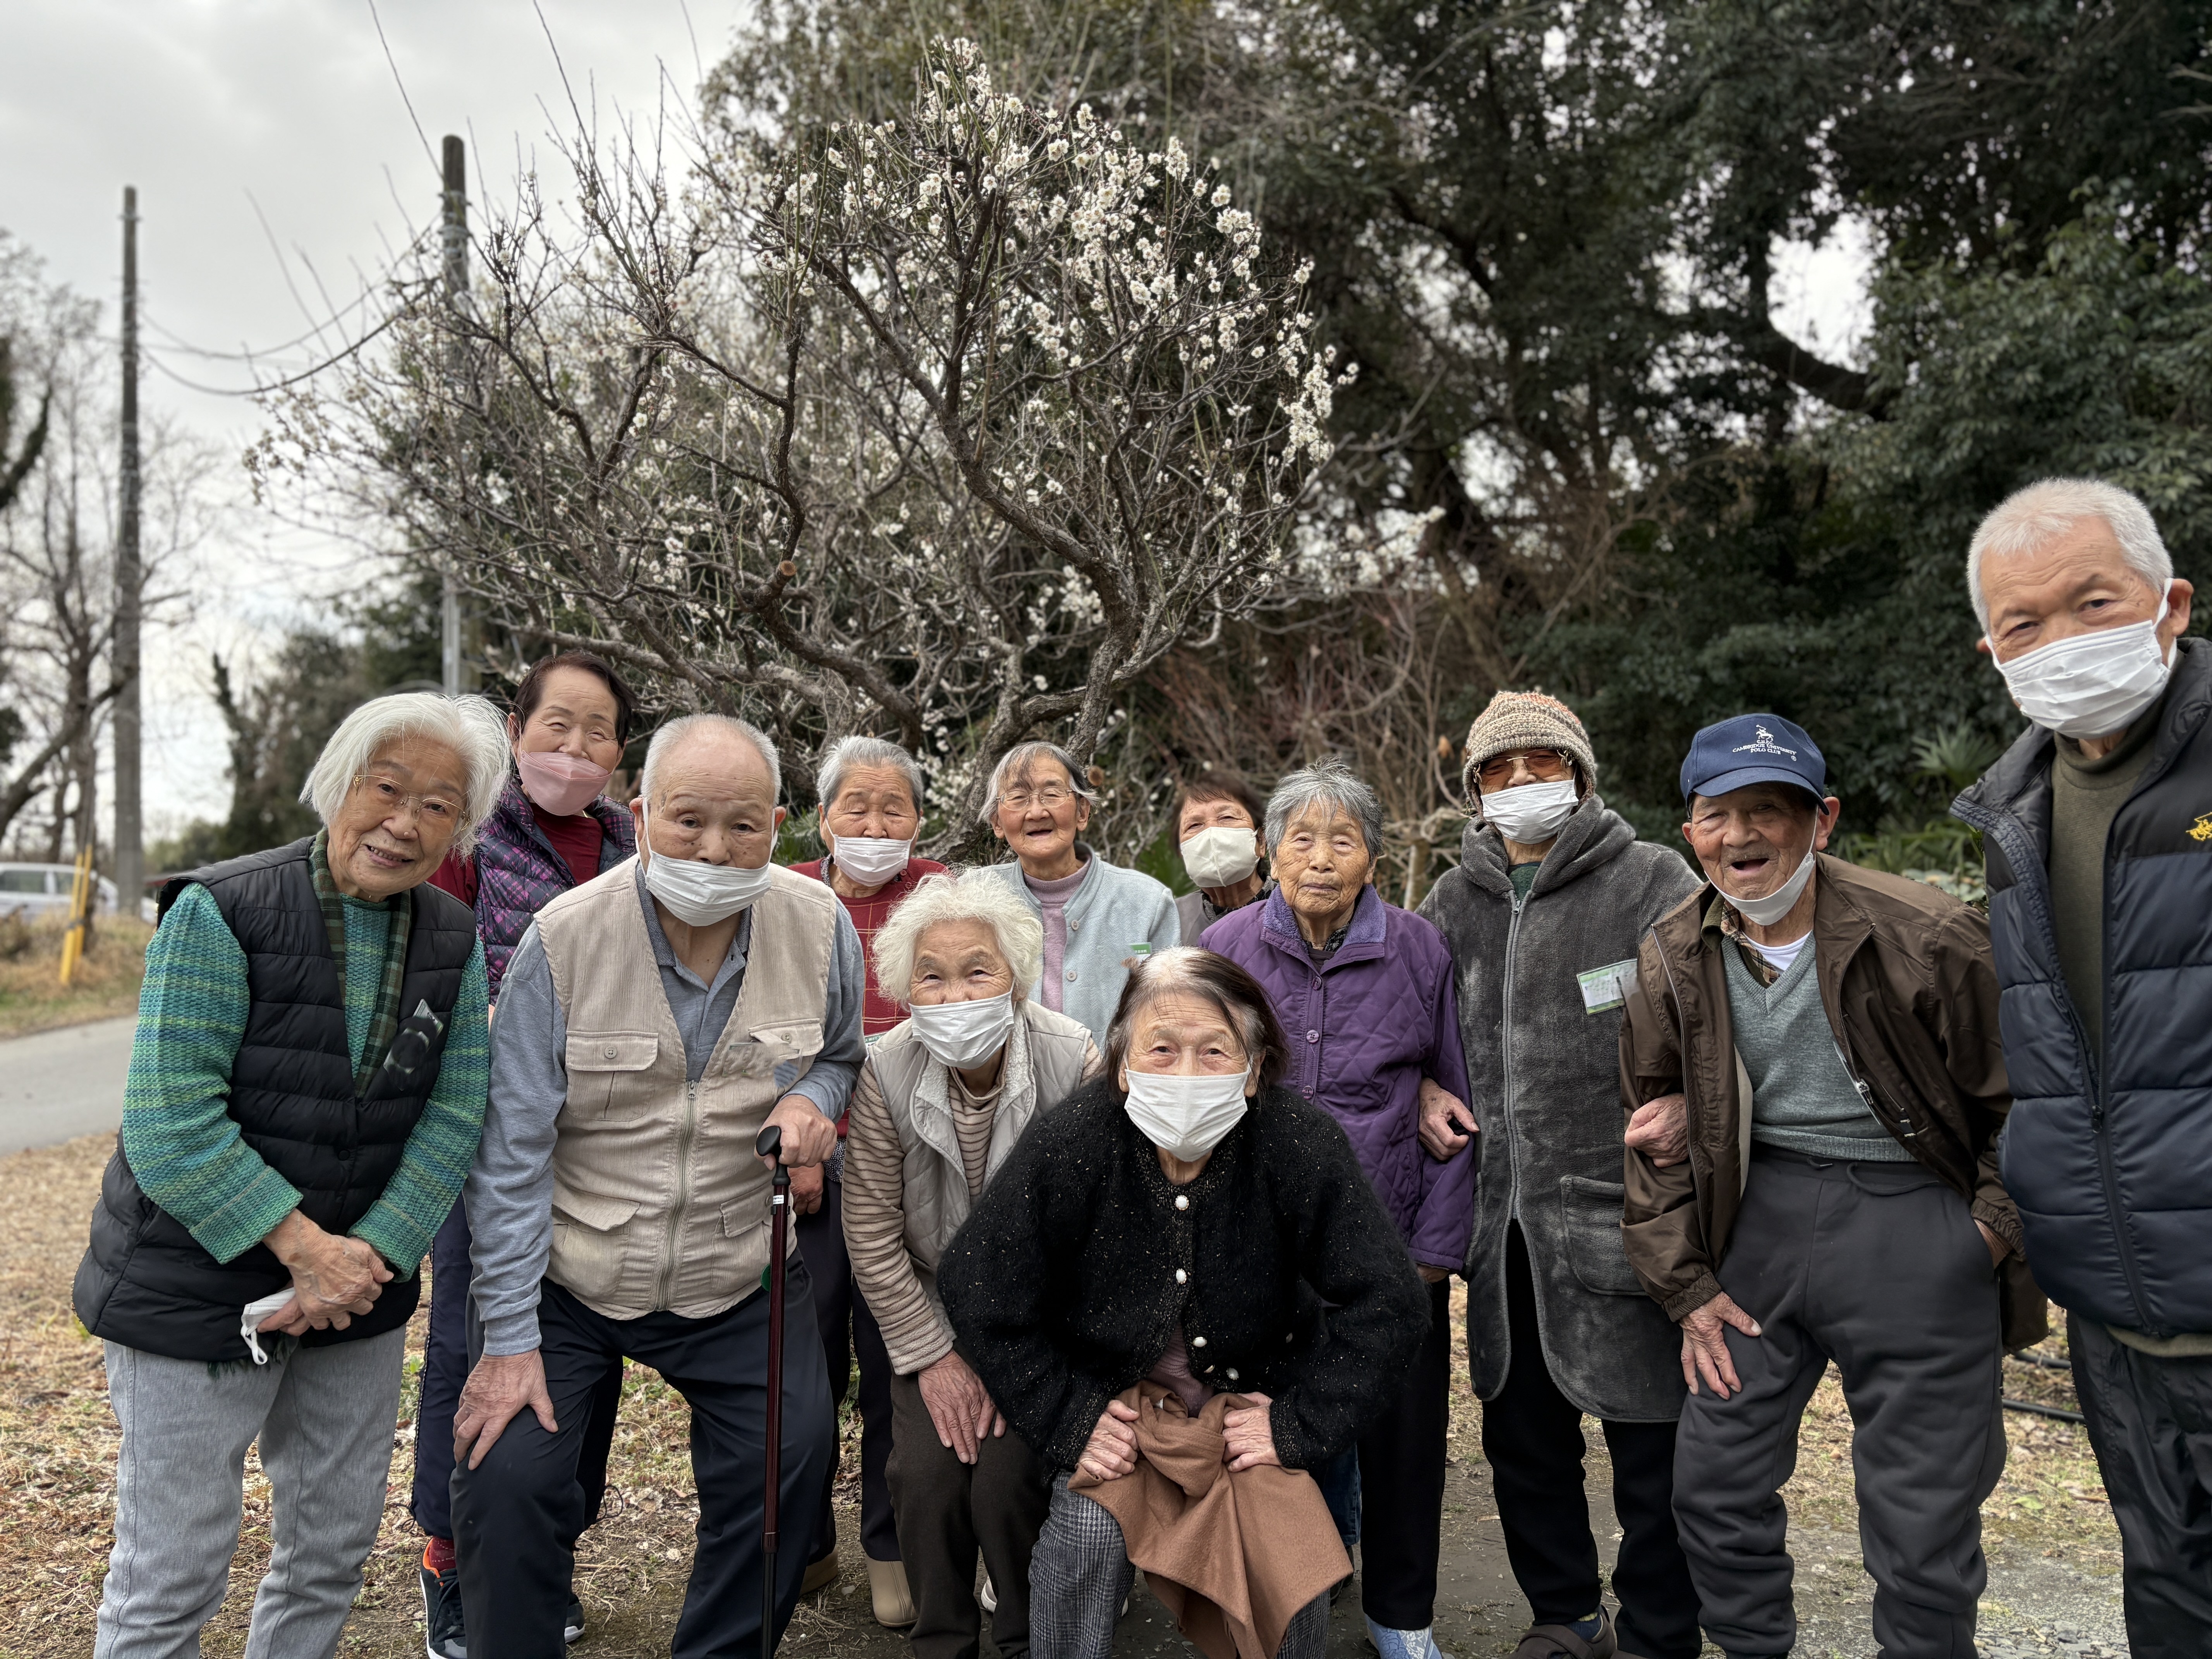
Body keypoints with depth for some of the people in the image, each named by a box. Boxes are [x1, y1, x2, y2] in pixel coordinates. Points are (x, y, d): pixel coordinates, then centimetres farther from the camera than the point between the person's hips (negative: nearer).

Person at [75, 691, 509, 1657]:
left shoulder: (454, 942, 0)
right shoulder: (219, 913, -15)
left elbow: (454, 1117, -4)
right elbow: (170, 1124, -19)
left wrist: (367, 1256, -16)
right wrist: (306, 1248, -21)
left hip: (360, 1292, 5)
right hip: (199, 1292, -5)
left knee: (336, 1545, 18)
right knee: (173, 1573, 5)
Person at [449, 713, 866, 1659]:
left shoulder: (822, 929, -10)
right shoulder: (564, 940, -17)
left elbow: (842, 1054, 11)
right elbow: (513, 1150, -14)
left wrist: (814, 1098, -14)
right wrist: (509, 1338, -14)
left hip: (741, 1277, 2)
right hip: (565, 1277, -2)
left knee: (791, 1464, 1)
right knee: (505, 1474, -11)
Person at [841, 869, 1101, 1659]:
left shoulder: (1073, 1062, -21)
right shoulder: (886, 1074, -16)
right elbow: (872, 1238, -8)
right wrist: (933, 1356, -8)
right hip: (935, 1308, 2)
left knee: (1007, 1480, -15)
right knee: (927, 1474, -12)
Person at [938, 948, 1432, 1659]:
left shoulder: (1301, 1143, -23)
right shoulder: (1068, 1146, -23)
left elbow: (1384, 1305, -15)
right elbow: (977, 1292, -13)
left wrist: (1301, 1426, -15)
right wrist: (1067, 1423, -13)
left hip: (1253, 1395, 1)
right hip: (1111, 1393, 0)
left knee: (1289, 1538, -17)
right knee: (1086, 1528, -21)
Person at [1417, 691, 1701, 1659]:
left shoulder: (1652, 882, -4)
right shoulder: (1455, 901, 11)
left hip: (1622, 1209, -5)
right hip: (1506, 1217, 5)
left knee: (1651, 1443, 3)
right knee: (1521, 1434, 17)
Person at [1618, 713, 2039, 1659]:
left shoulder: (1927, 936, -13)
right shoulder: (1672, 958, 0)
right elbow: (1652, 1130, 8)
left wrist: (1992, 1229, -7)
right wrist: (1686, 1286, 5)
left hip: (1913, 1219, -4)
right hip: (1761, 1214, 4)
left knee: (1923, 1520, 3)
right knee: (1714, 1483, 12)